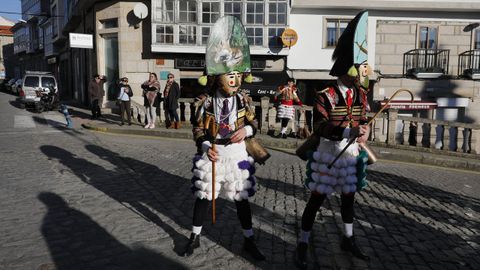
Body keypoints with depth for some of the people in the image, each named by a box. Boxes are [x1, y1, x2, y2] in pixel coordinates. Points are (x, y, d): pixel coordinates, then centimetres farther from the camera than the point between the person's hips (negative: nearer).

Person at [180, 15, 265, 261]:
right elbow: (198, 129, -5)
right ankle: (195, 237, 33)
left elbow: (254, 123, 4)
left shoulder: (243, 101, -5)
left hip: (236, 154, 1)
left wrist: (246, 130, -18)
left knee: (241, 198, 9)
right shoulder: (206, 103, -9)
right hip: (211, 154, -1)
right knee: (203, 196, 11)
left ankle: (249, 241, 27)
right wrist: (205, 146, -22)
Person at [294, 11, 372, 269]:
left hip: (351, 153, 6)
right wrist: (346, 131, -32)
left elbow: (363, 120, 9)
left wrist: (364, 131, -15)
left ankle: (348, 240, 39)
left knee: (348, 197, 18)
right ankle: (302, 245, 14)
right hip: (328, 153, -6)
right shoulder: (325, 96, -17)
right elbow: (320, 127, -20)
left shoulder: (360, 94, 4)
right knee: (316, 199, 1)